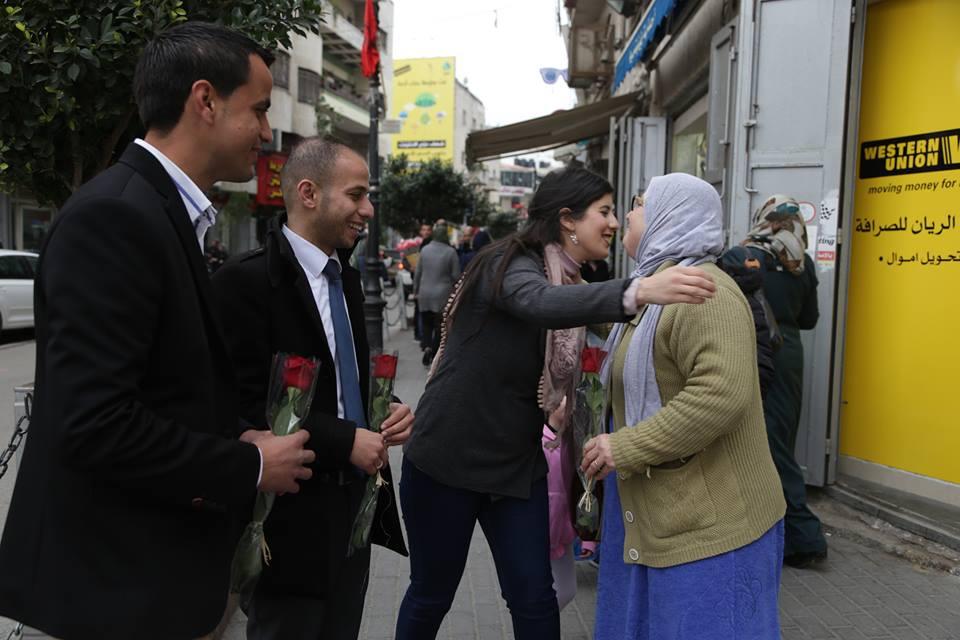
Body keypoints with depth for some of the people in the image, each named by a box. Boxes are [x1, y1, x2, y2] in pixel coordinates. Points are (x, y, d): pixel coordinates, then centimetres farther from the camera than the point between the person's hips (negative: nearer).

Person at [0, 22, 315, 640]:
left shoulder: (164, 212, 9)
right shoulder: (114, 217, -21)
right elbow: (94, 423, -27)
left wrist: (241, 438, 1)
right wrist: (250, 466, -17)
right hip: (114, 585, -9)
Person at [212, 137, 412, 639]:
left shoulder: (346, 277, 10)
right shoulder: (247, 281, -16)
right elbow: (248, 406, -20)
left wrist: (386, 410, -3)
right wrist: (345, 441, -20)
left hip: (354, 507, 8)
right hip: (292, 518, -7)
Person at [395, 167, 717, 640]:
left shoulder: (572, 281, 6)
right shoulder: (510, 264, -19)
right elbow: (540, 303, -44)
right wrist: (638, 291, -57)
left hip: (517, 464, 7)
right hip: (447, 458, -6)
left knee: (534, 598, 6)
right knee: (432, 595, 11)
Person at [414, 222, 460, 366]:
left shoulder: (424, 250, -1)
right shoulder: (451, 252, -9)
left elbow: (418, 273, 5)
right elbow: (456, 275, -6)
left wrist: (416, 290, 16)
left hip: (425, 294, 3)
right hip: (443, 294, -2)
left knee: (426, 323, 14)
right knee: (440, 325, 8)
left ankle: (426, 346, -5)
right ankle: (434, 352, 9)